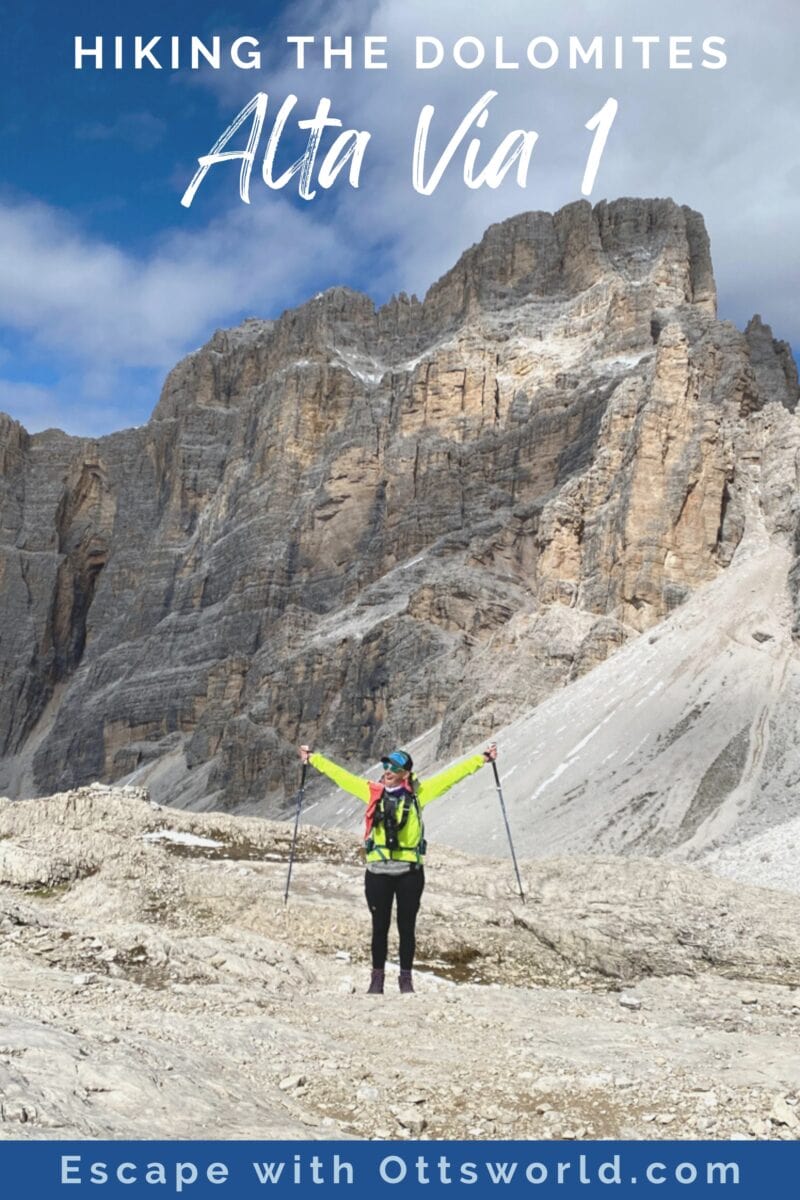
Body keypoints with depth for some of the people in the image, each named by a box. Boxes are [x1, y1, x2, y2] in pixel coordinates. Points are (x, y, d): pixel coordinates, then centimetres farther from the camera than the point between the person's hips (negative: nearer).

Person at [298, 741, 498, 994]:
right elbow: (340, 775, 13)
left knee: (407, 927, 8)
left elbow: (451, 775, 2)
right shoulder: (373, 792, 6)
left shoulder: (418, 793, 2)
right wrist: (313, 758, 19)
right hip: (378, 872, 1)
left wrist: (482, 759, 1)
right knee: (380, 926, 9)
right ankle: (377, 976, 20)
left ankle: (406, 978, 20)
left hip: (410, 871, -1)